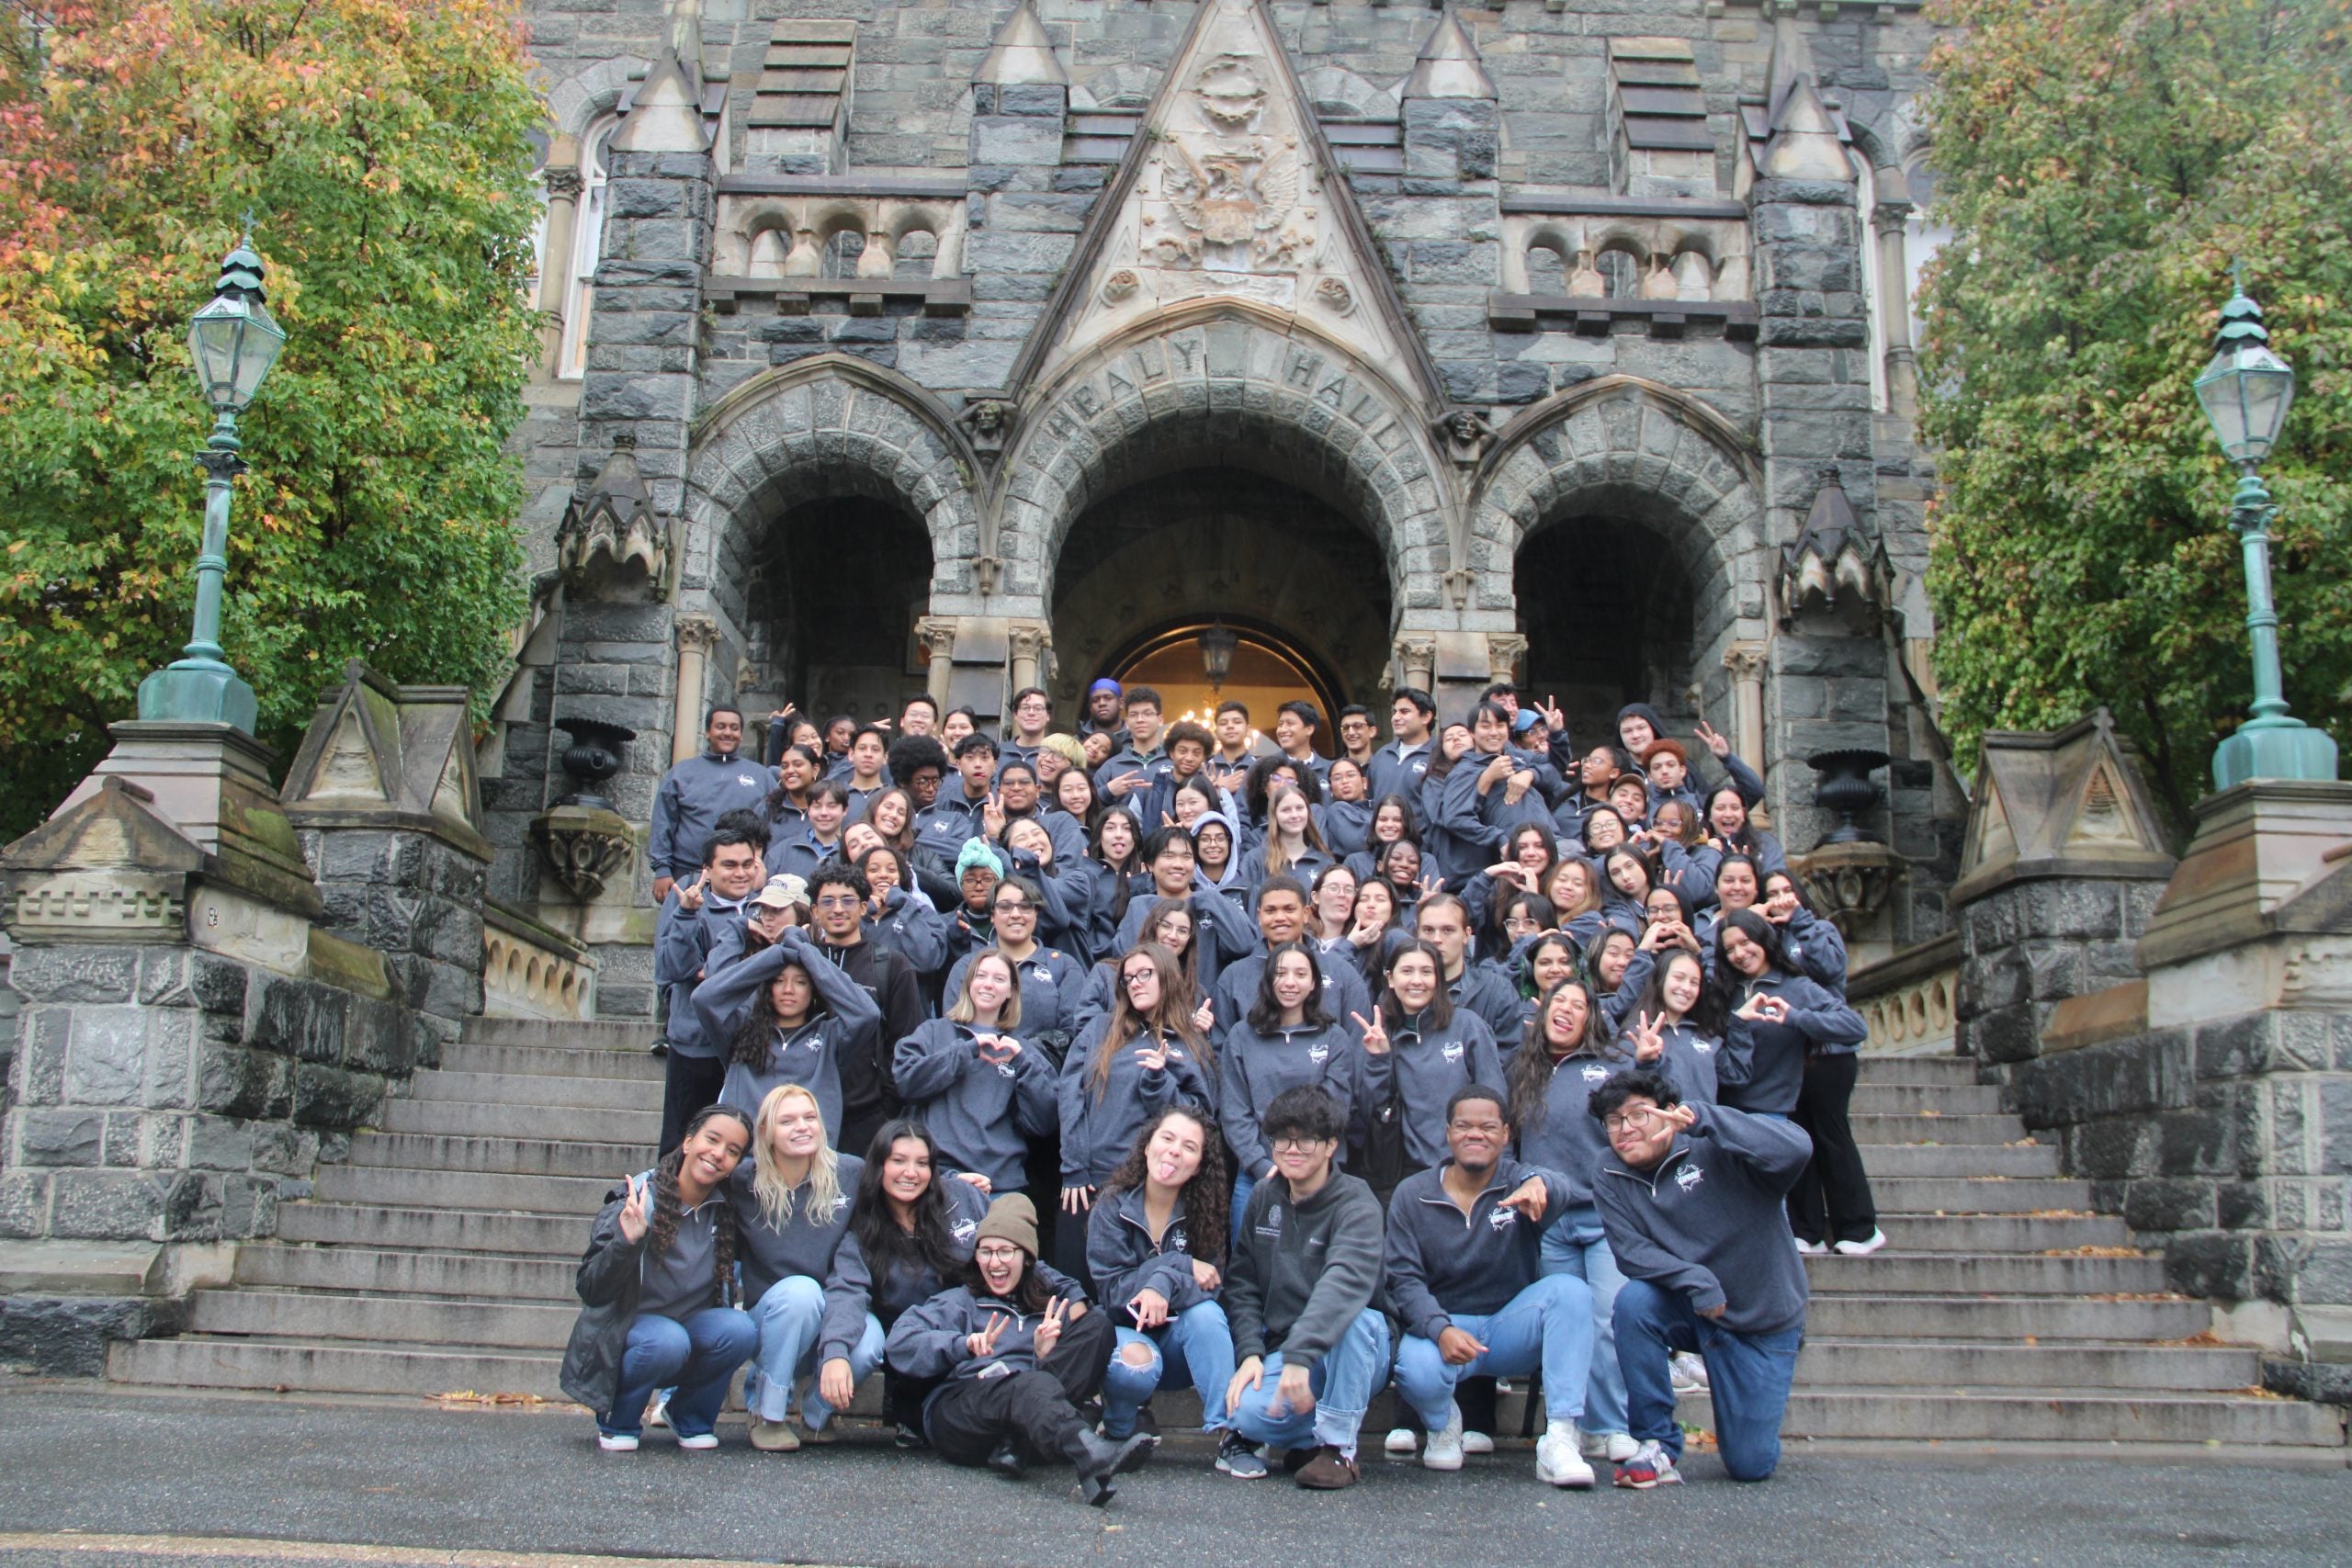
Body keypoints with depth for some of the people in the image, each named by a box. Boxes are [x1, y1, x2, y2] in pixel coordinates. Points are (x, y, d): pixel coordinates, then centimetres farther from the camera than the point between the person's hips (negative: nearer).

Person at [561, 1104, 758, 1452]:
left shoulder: (727, 1211, -4)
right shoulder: (637, 1201, -15)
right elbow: (591, 1291, -20)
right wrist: (627, 1243, -35)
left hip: (693, 1324, 4)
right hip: (628, 1329, -4)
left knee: (741, 1330, -26)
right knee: (667, 1341, -35)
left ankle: (690, 1418, 2)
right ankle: (616, 1420, -4)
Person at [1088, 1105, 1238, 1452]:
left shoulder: (1202, 1211, -4)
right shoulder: (1113, 1206, -9)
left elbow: (1212, 1286, -14)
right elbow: (1112, 1287, -15)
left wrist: (1164, 1285, -34)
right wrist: (1180, 1266, -22)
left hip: (1179, 1338, 2)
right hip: (1124, 1331, -2)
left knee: (1206, 1312, -30)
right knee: (1136, 1363, -35)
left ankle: (1228, 1430, -27)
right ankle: (1116, 1433, -4)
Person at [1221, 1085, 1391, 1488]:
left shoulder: (1355, 1201, -13)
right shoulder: (1264, 1198, 5)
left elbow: (1346, 1280, -31)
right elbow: (1241, 1283, 5)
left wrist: (1300, 1354, -43)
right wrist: (1250, 1353, -12)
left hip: (1354, 1353, -3)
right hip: (1279, 1351, 3)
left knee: (1354, 1315, -37)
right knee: (1249, 1411, -29)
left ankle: (1338, 1446, -18)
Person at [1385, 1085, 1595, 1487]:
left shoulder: (1518, 1182, -3)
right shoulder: (1412, 1195, 0)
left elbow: (1558, 1189, -28)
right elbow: (1404, 1278, -7)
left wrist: (1538, 1184, -54)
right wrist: (1441, 1330, -26)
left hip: (1511, 1329, 1)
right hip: (1441, 1326, -1)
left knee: (1570, 1290, -27)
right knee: (1417, 1371, -34)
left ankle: (1559, 1441, -27)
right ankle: (1444, 1423, 6)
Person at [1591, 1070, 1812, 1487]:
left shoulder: (1715, 1152, -20)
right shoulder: (1613, 1177, -6)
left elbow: (1795, 1150, -37)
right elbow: (1629, 1252, -16)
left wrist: (1701, 1119, -42)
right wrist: (1695, 1280, -32)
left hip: (1763, 1319, -3)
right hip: (1689, 1312, 3)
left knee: (1751, 1465, -3)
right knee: (1634, 1300, -30)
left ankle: (1759, 1406, 35)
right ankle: (1657, 1446, -14)